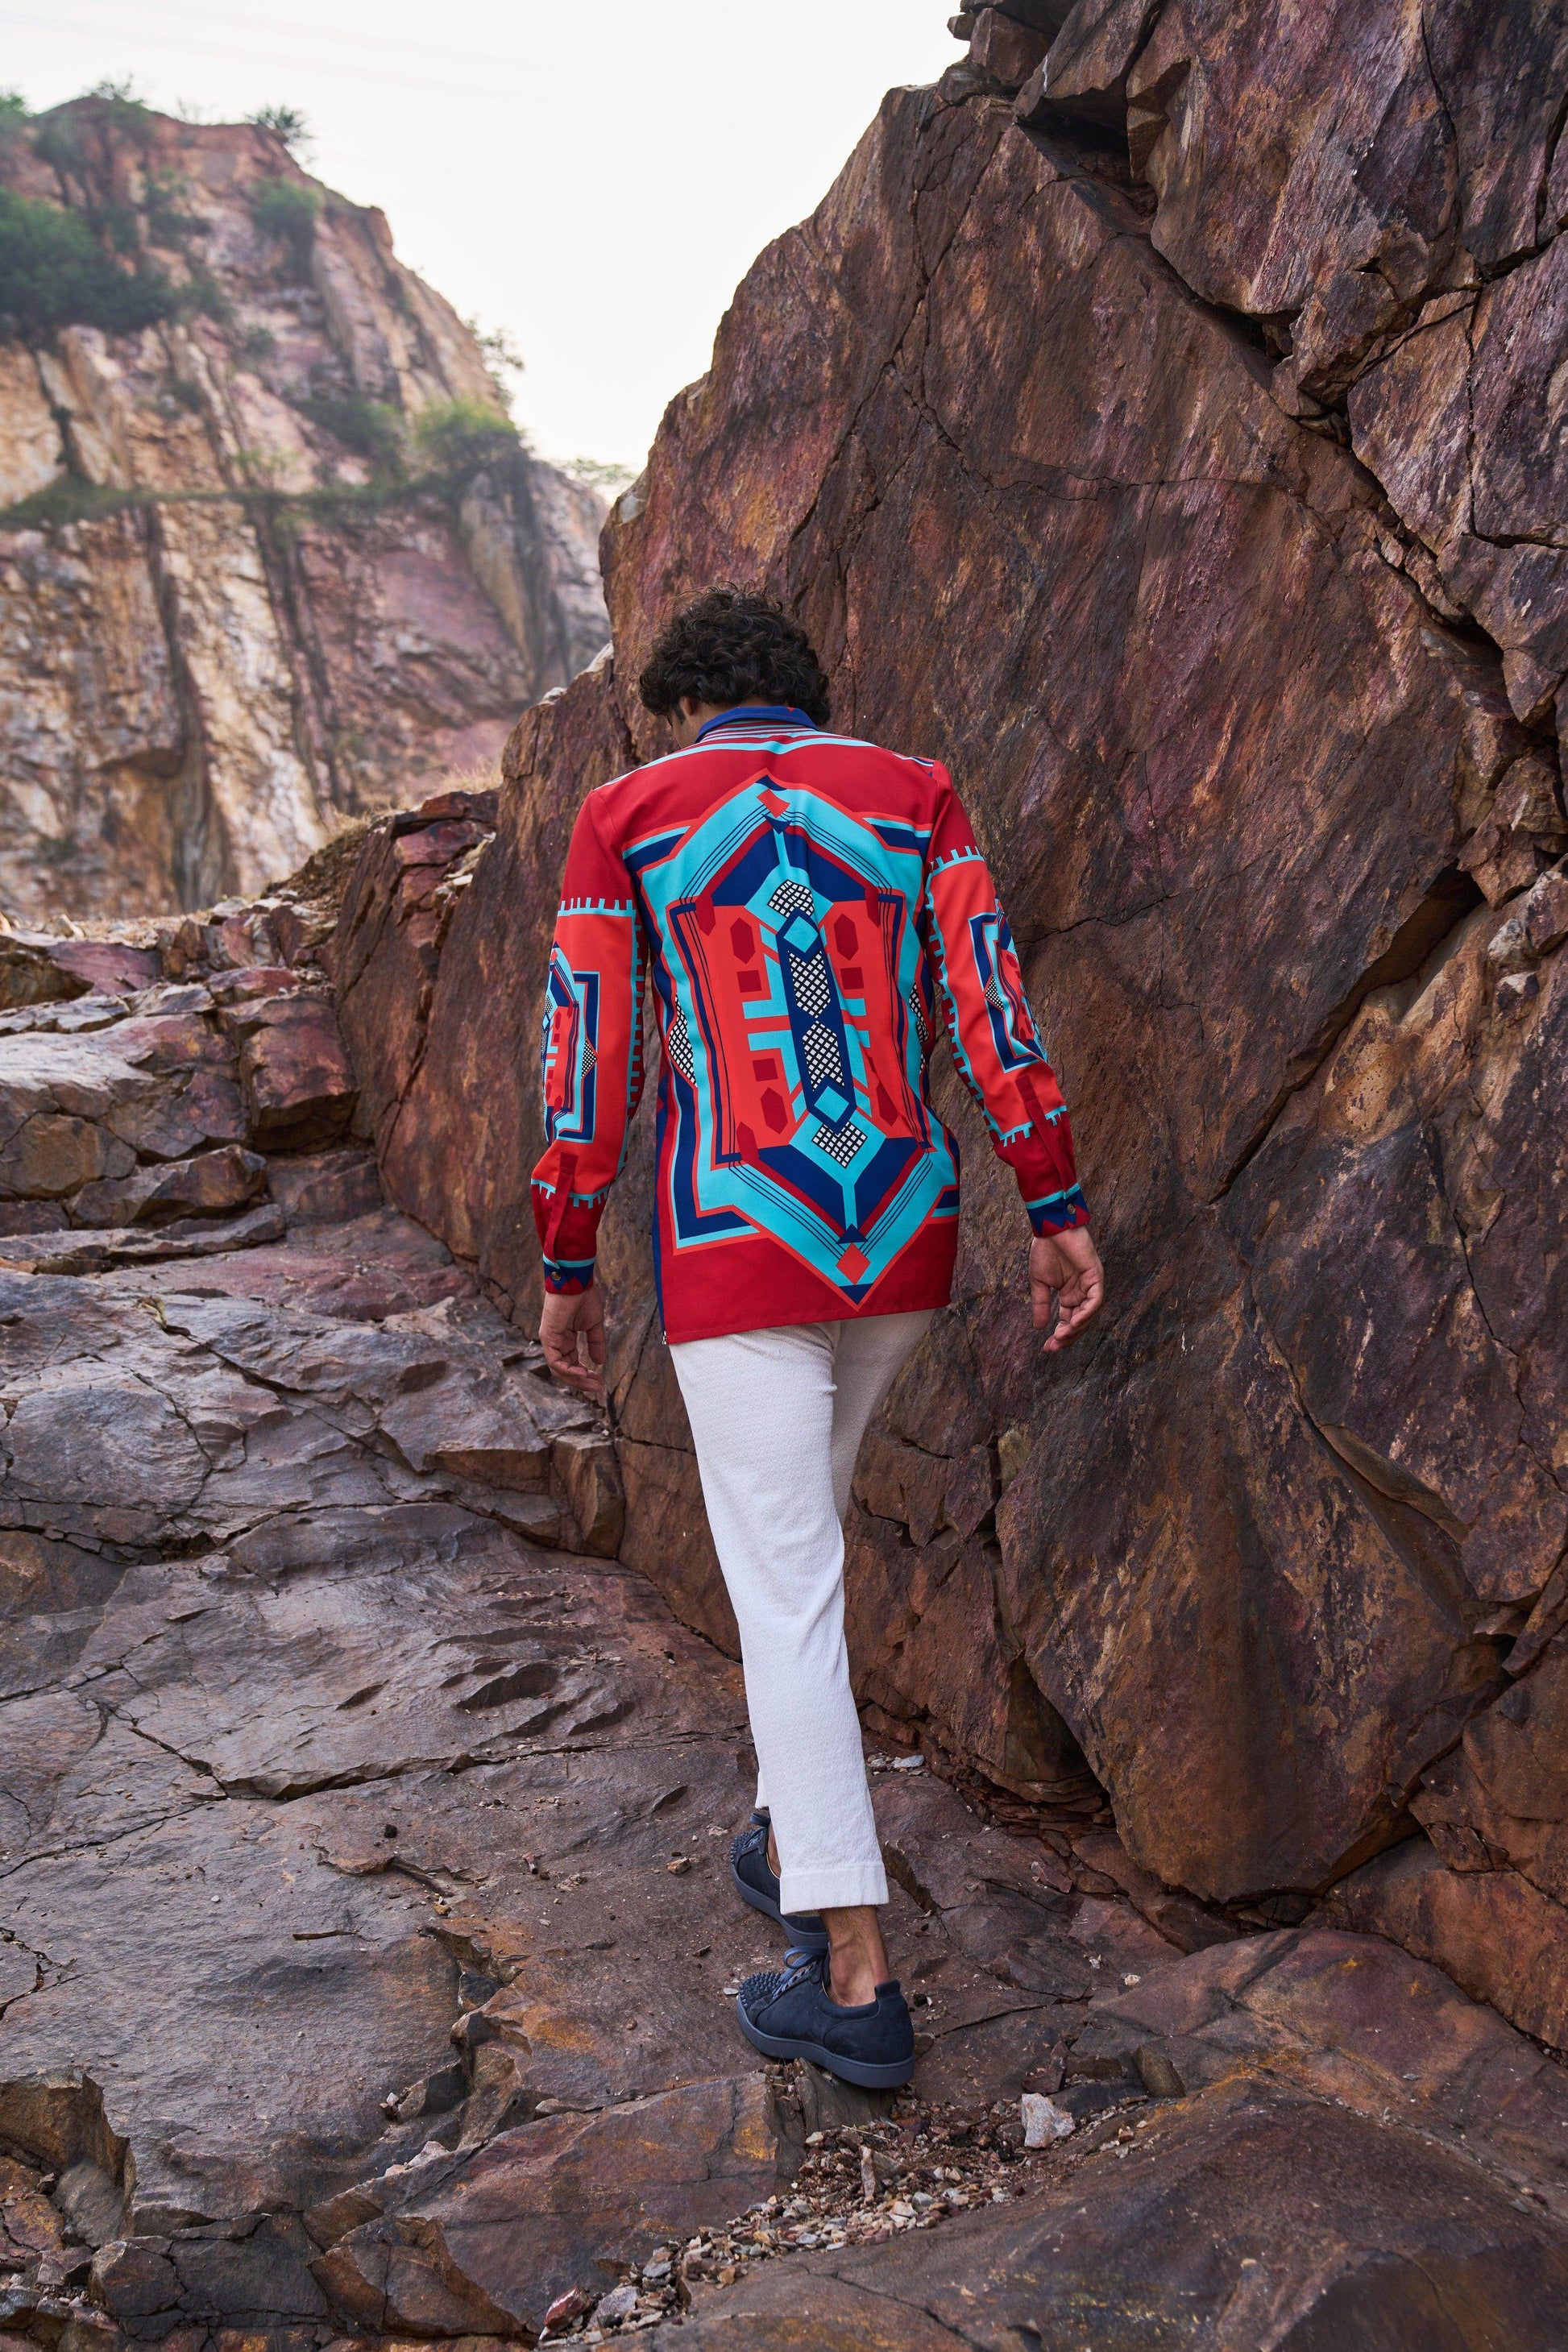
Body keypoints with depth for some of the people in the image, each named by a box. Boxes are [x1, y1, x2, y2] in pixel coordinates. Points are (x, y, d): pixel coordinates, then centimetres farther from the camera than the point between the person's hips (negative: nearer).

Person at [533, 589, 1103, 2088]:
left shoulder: (624, 815, -1)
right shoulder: (914, 794, 6)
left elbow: (586, 1064, -3)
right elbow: (992, 1007, -3)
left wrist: (565, 1274, 5)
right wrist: (1057, 1215, -3)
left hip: (737, 1252, -4)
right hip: (900, 1236, 4)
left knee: (786, 1597, 2)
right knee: (795, 1513, 27)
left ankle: (853, 1983, 6)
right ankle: (788, 1834, 38)